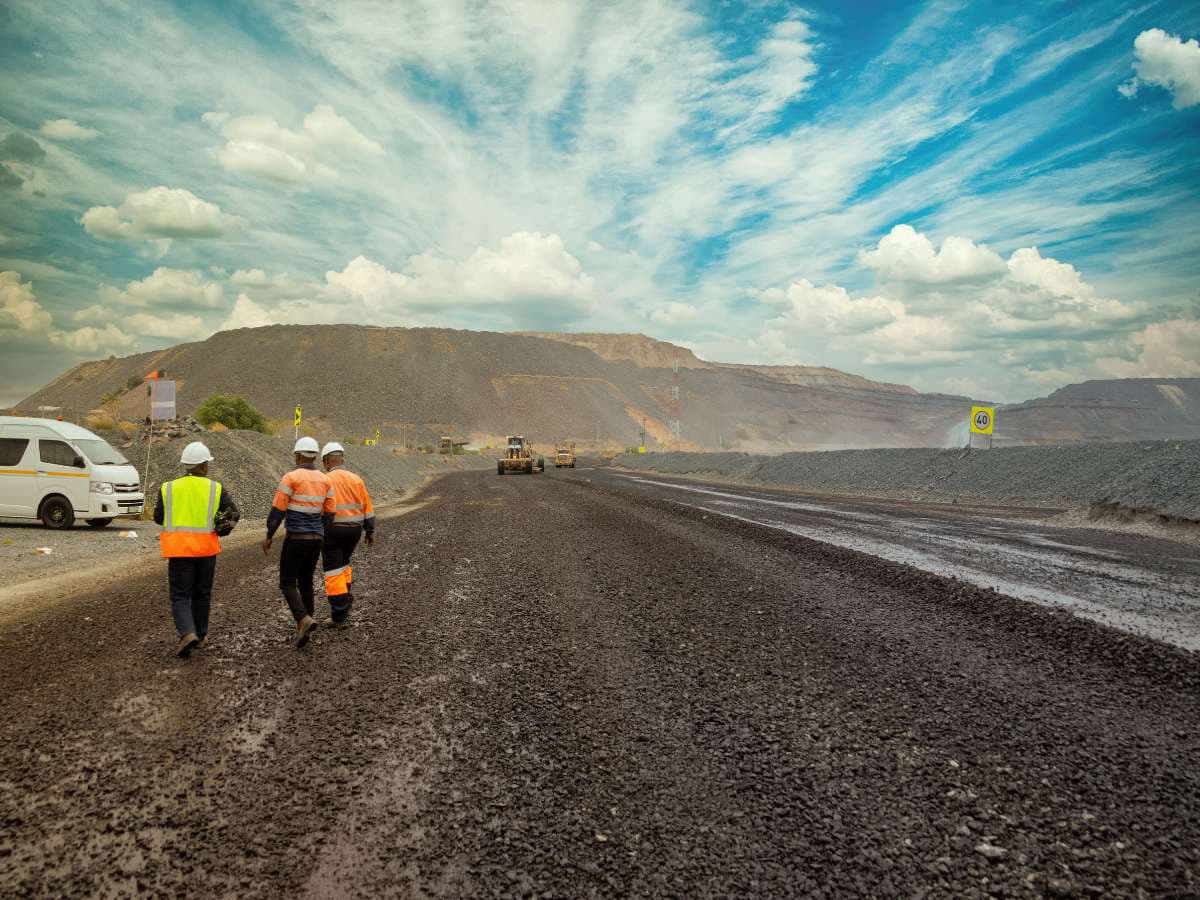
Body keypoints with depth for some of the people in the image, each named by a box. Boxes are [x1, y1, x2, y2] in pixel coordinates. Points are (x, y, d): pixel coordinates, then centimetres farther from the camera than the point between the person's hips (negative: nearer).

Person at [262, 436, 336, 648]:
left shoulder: (290, 477, -11)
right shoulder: (325, 480, 6)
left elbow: (277, 510, -11)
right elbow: (329, 514, 8)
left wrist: (268, 537, 0)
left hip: (295, 538, -5)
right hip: (316, 538, 5)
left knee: (287, 584, 2)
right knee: (305, 582, 19)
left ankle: (304, 620, -20)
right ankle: (304, 627, 20)